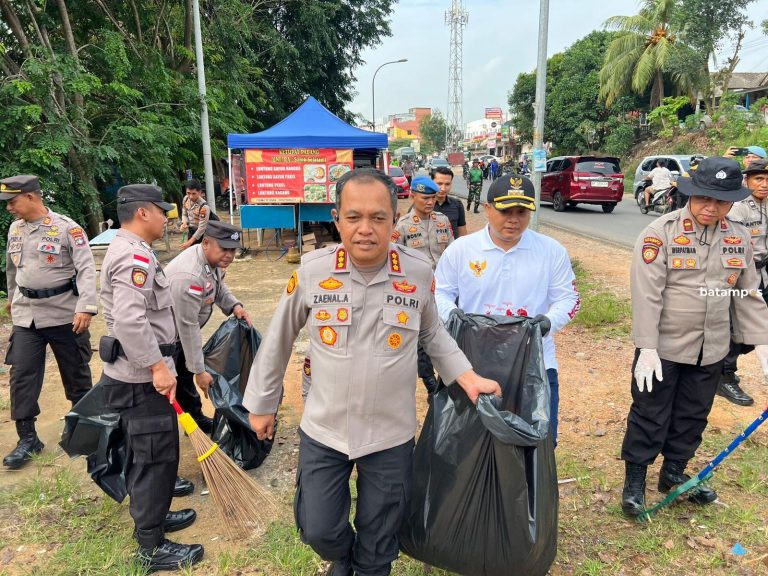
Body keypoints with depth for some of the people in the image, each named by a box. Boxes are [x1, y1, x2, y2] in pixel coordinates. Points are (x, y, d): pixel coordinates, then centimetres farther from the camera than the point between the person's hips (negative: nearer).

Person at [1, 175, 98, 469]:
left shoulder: (66, 228, -12)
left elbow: (86, 269, -18)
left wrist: (85, 308, -29)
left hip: (65, 315, -5)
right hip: (25, 316, 5)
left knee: (76, 374, 9)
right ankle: (27, 438, 13)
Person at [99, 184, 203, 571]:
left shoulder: (123, 250, 16)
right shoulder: (136, 256, -19)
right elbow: (130, 320, -31)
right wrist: (158, 365, -26)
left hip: (133, 374, 11)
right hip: (142, 379, -11)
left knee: (141, 454, 21)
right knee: (156, 457, -1)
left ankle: (150, 517, 38)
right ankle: (152, 547, 11)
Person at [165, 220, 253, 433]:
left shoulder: (212, 258, -8)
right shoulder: (189, 276, -37)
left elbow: (218, 287, 12)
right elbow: (188, 327, -33)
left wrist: (234, 305, -9)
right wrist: (199, 370, -27)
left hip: (178, 330, 10)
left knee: (185, 376, 23)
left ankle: (197, 419, 40)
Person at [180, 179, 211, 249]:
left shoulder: (204, 207, -29)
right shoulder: (186, 199, -7)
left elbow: (202, 228, -26)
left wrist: (190, 242, -25)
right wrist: (184, 223, -13)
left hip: (201, 234, -7)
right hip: (191, 231, 7)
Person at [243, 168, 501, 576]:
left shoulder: (419, 272, -12)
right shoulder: (312, 270, -13)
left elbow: (432, 333, 7)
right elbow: (278, 339, 1)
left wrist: (465, 375, -6)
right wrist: (262, 403, 8)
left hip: (390, 436, 0)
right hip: (322, 431, 0)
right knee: (318, 530, 13)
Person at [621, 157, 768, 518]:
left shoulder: (739, 238, 4)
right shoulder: (660, 232, -13)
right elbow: (647, 294, -18)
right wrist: (646, 348, -21)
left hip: (711, 350, 6)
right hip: (664, 347, -5)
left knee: (693, 416, 18)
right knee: (649, 416, 6)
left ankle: (673, 473, 38)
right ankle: (634, 479, 23)